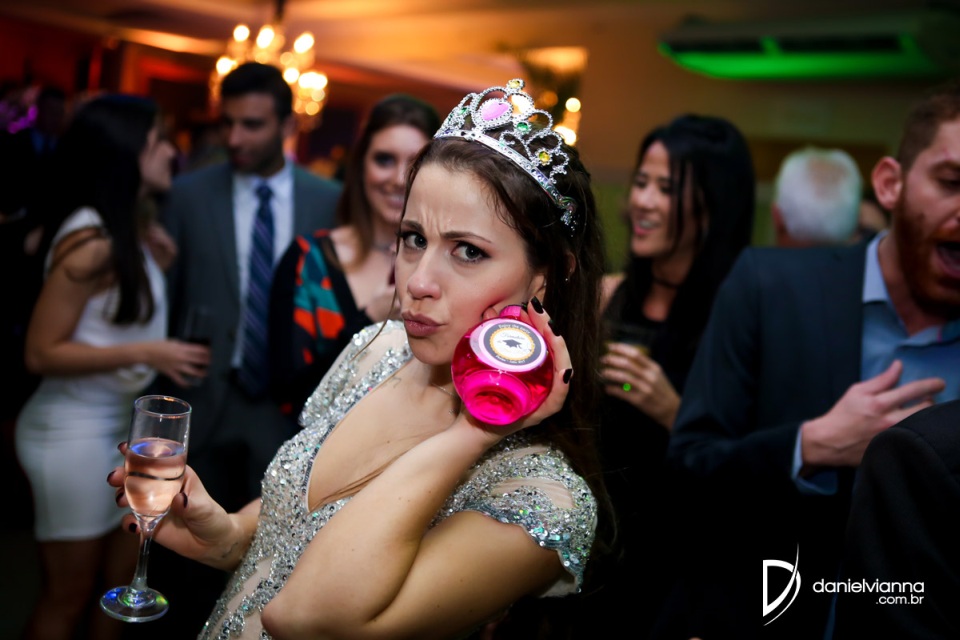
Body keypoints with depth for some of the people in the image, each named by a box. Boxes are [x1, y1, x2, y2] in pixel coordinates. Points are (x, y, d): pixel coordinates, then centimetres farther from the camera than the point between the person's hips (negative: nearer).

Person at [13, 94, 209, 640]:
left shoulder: (131, 231, 6)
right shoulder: (91, 241, -20)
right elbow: (41, 353, -20)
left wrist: (159, 266, 0)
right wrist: (145, 354, -23)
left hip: (122, 423, 9)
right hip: (75, 430, -8)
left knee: (123, 581, 19)